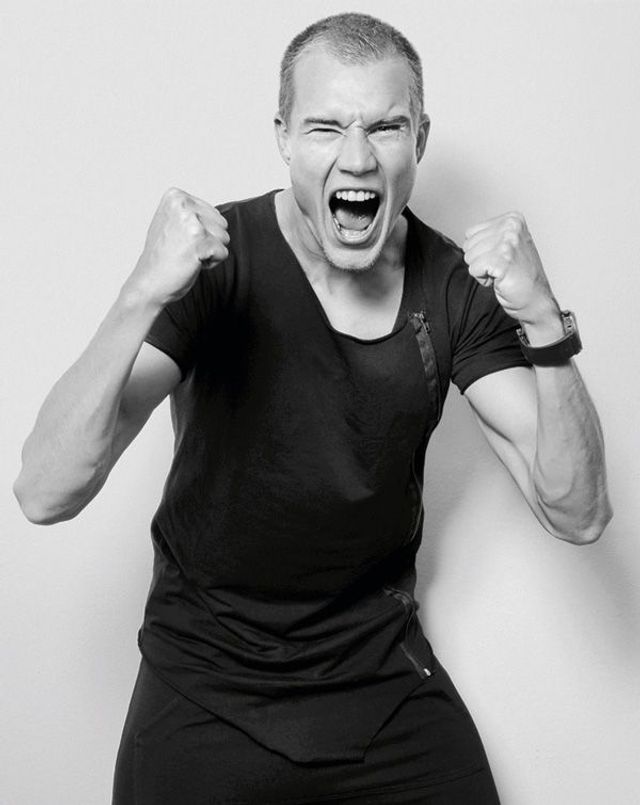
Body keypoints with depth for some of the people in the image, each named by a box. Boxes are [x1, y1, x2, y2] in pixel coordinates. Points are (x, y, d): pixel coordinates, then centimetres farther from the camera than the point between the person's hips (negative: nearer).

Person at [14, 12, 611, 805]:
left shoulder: (454, 287, -7)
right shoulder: (218, 258, -18)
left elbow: (578, 515, -13)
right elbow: (44, 495, -26)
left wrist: (544, 323, -28)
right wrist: (144, 295, -40)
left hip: (384, 677, 3)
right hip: (207, 688, -2)